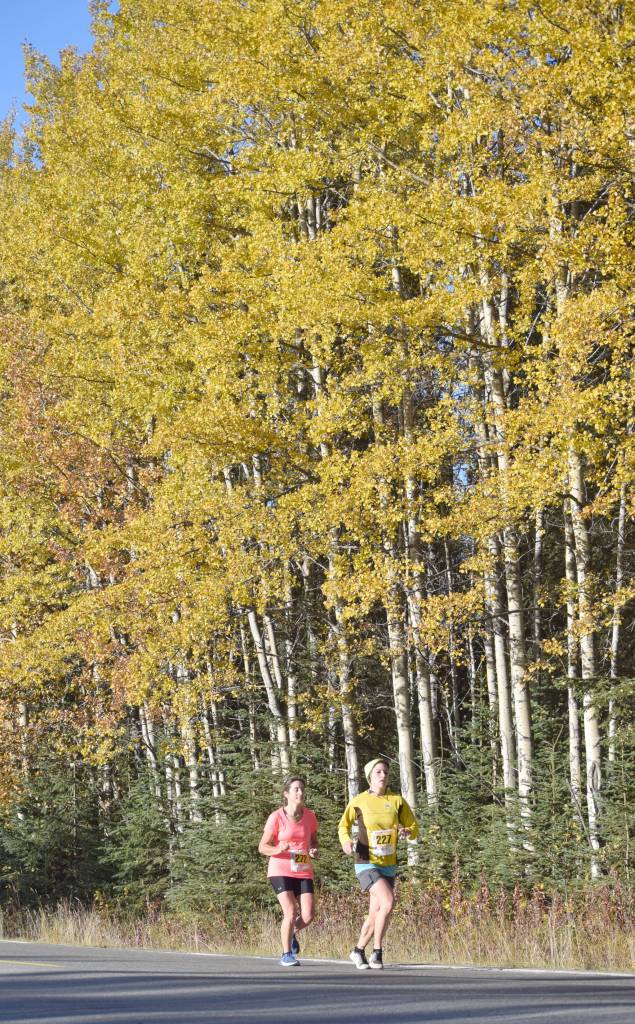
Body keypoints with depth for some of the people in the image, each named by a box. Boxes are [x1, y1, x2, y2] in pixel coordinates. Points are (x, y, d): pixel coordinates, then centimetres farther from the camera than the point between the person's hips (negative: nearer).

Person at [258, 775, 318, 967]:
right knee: (291, 913, -14)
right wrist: (278, 849, -23)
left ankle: (292, 933, 27)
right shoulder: (276, 817, -7)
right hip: (280, 871, -4)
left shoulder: (310, 817, 4)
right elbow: (262, 847, -3)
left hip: (304, 872, 4)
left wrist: (314, 850, -2)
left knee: (308, 915, -7)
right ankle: (286, 955, 3)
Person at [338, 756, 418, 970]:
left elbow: (414, 828, 8)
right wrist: (346, 841, -9)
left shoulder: (397, 800, 3)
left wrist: (407, 832, -15)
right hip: (367, 863, -4)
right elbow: (344, 825, 11)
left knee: (375, 914, 8)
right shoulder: (358, 801, -3)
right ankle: (377, 951, -12)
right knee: (388, 902, -24)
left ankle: (358, 950, 30)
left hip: (388, 866, 4)